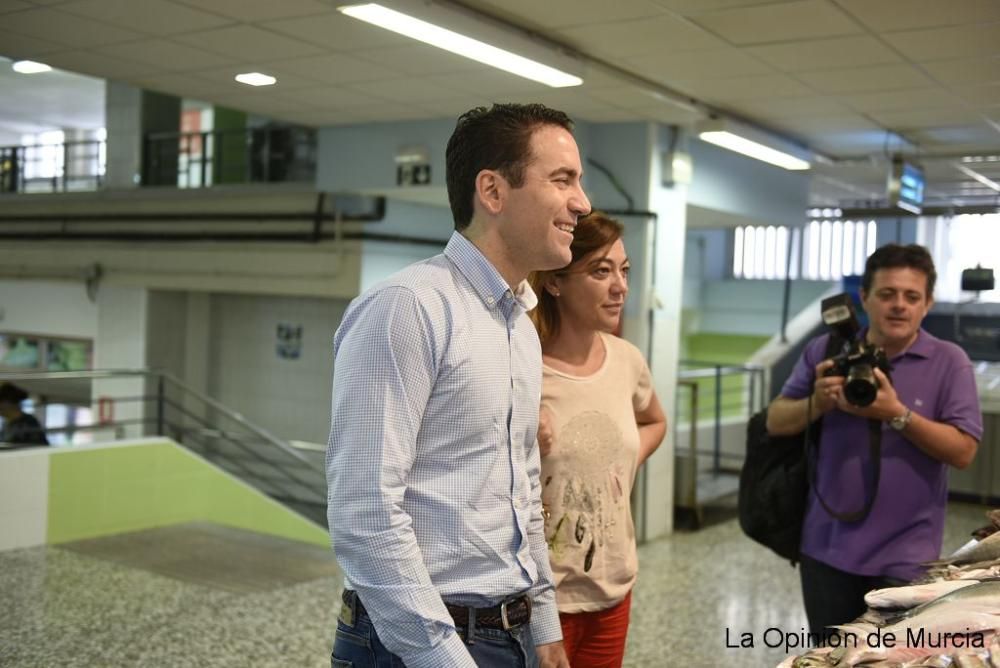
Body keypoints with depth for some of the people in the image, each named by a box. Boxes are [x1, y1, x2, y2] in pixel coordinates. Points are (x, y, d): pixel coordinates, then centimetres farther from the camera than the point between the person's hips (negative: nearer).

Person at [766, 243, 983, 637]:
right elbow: (776, 421, 2)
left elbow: (963, 452, -11)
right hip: (827, 549, 2)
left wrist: (896, 414, -22)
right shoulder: (826, 351, 1)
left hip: (903, 558, -2)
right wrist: (817, 403, -17)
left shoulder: (949, 362, -5)